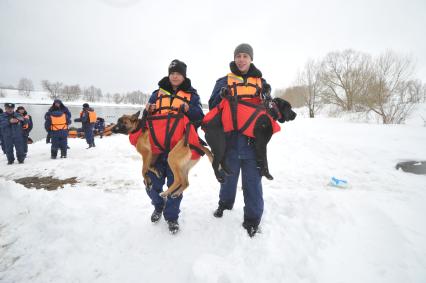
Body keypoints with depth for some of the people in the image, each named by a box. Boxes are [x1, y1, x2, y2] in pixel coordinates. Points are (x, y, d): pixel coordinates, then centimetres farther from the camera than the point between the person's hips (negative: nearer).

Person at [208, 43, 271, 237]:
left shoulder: (261, 82, 12)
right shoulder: (224, 81, 8)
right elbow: (213, 107, 3)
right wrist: (222, 95, -15)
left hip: (253, 140, 0)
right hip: (230, 139, 0)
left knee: (252, 180, 3)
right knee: (228, 174, 17)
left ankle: (252, 219, 18)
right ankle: (225, 203, 42)